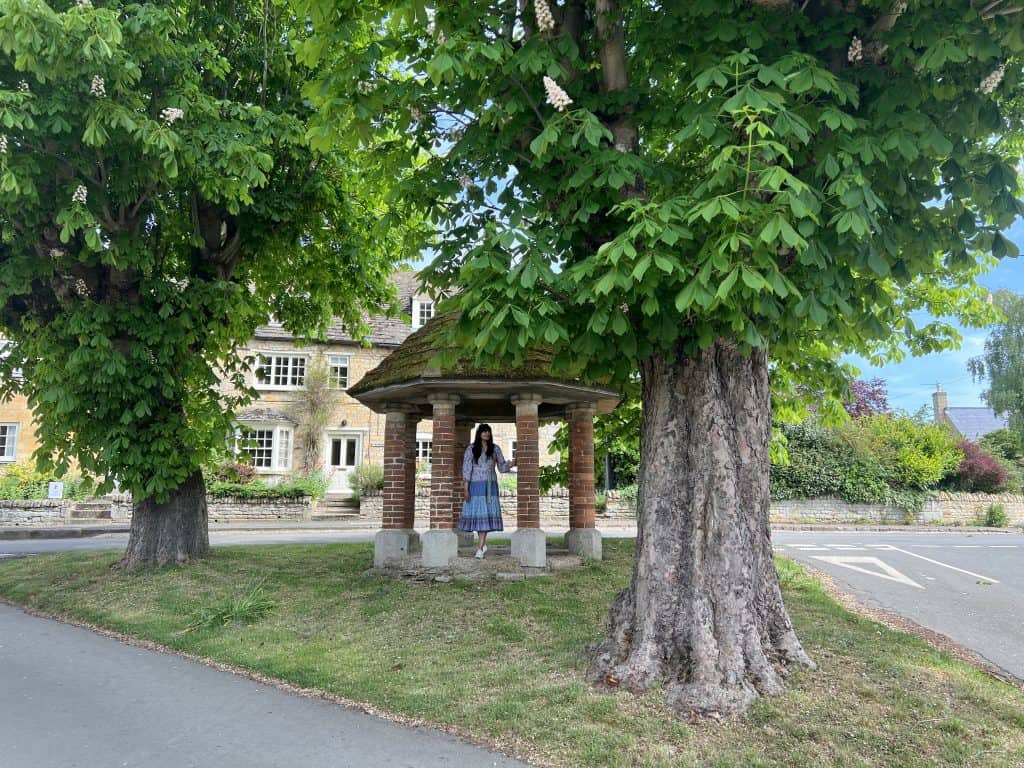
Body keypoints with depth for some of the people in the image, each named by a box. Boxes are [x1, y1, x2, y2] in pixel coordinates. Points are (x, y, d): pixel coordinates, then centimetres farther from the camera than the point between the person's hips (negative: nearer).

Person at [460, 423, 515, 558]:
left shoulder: (495, 449, 9)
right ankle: (483, 544, 17)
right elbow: (466, 468, -2)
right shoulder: (471, 448, 2)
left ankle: (480, 548, -7)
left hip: (490, 486, 1)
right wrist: (466, 488, -8)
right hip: (476, 485, -1)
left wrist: (511, 464, -11)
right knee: (477, 513, -3)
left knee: (486, 513, -7)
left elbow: (502, 467, 10)